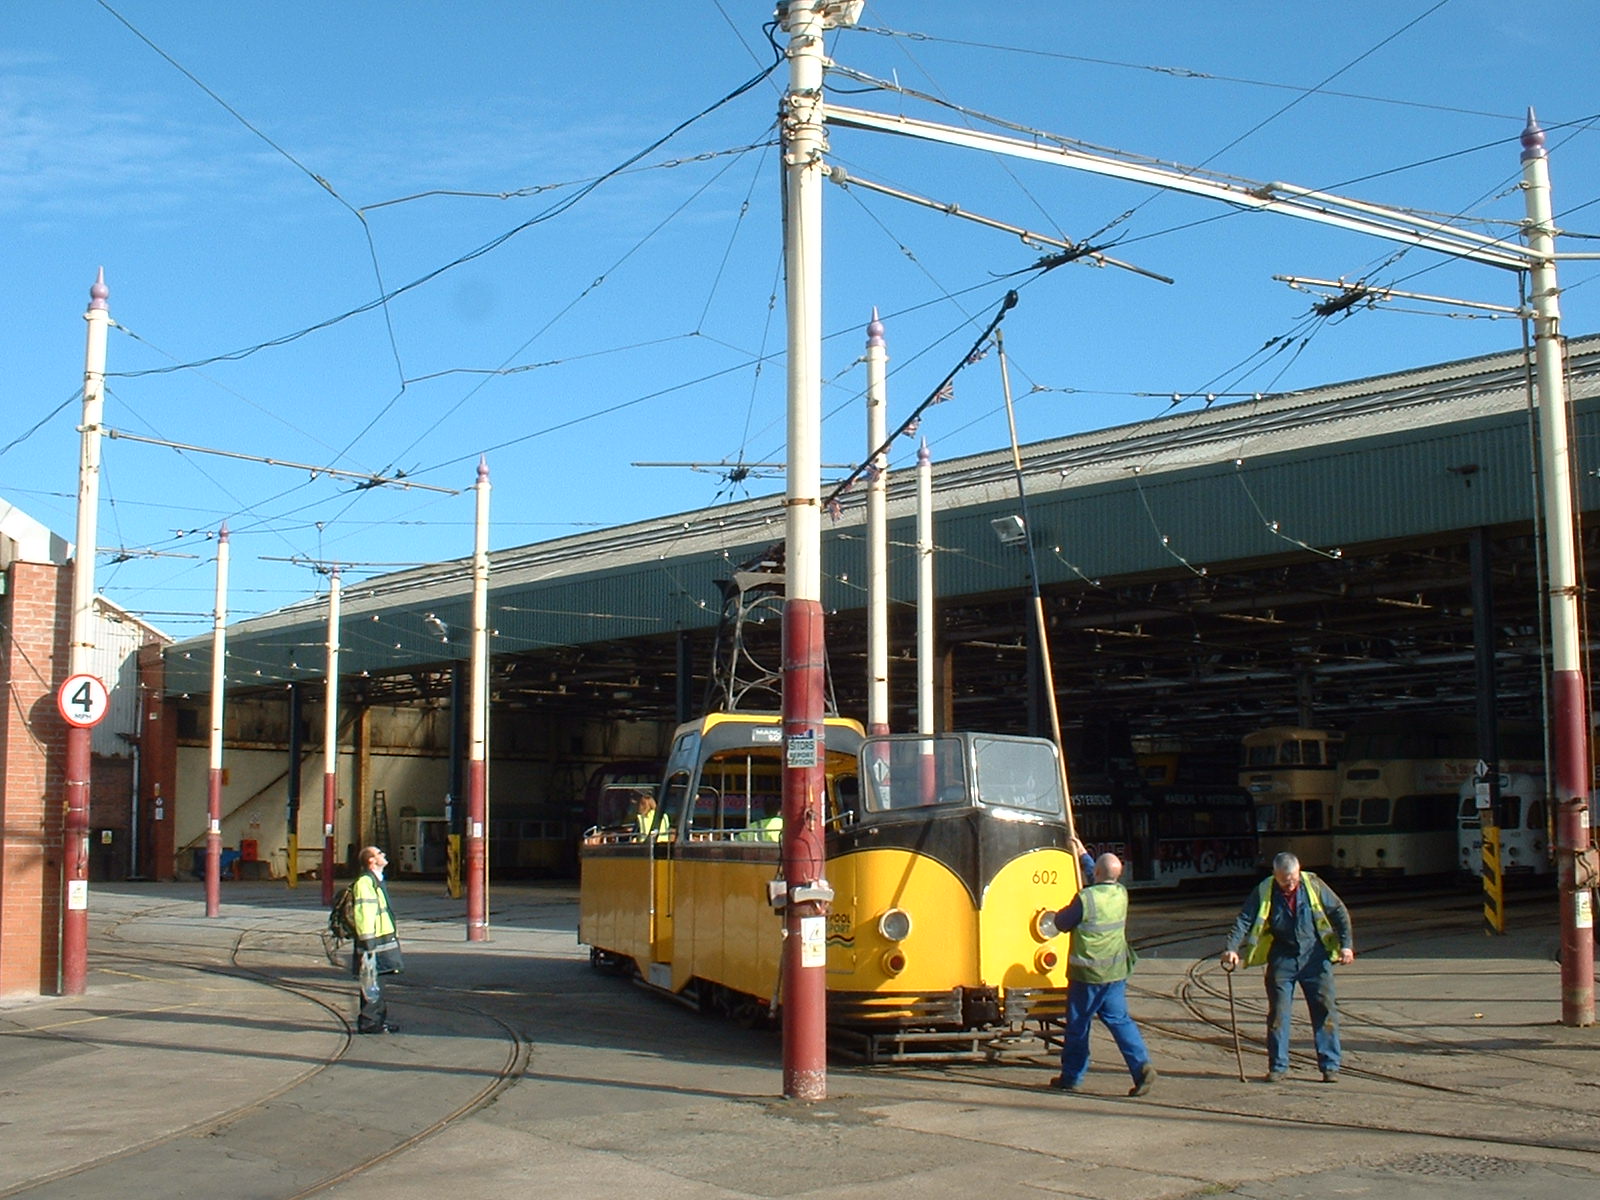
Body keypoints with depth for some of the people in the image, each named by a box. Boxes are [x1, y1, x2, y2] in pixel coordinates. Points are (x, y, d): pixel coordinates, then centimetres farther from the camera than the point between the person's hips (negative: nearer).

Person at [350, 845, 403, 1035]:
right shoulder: (364, 882, -15)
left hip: (384, 937, 10)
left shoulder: (378, 880, 17)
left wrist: (392, 937, 24)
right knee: (371, 984, -5)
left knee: (375, 984, 15)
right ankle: (368, 1022, 0)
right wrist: (368, 943, -23)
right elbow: (363, 914, -20)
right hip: (372, 941, -10)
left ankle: (379, 1020, 20)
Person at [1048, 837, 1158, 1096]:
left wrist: (1067, 911, 16)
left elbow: (1062, 923, -6)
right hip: (1116, 972, 5)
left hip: (1087, 974, -5)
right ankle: (1142, 1064, -10)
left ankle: (1071, 1078, 18)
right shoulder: (1121, 894, 2)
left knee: (1077, 1025, 7)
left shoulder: (1085, 898, -18)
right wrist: (1083, 855, 33)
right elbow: (1104, 881, 25)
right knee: (1119, 1019, 9)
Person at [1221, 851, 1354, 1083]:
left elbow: (1339, 912, 3)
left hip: (1315, 956, 0)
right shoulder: (1264, 892, -7)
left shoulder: (1313, 885, -6)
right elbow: (1244, 921, -10)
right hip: (1282, 958, 0)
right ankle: (1278, 1066, 12)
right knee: (1278, 1012, 2)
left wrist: (1346, 944, -5)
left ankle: (1330, 1065, 8)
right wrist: (1232, 948, -24)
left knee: (1325, 1010, 0)